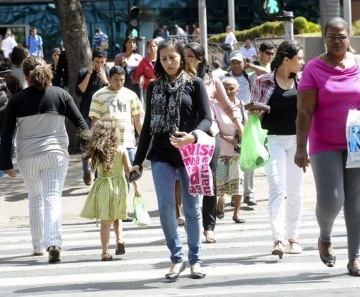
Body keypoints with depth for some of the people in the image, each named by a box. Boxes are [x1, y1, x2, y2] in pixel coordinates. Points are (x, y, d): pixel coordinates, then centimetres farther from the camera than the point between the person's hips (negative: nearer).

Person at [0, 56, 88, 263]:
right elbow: (81, 124, 2)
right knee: (53, 198, -5)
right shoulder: (61, 95, 0)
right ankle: (54, 243, -24)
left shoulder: (17, 100, -2)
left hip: (27, 157, 1)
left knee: (35, 199, 18)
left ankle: (38, 245, 26)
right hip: (56, 154, -1)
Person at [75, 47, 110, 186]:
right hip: (87, 115, -1)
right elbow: (79, 91, -12)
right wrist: (89, 74, -15)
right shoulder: (83, 72, 0)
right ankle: (87, 172, 19)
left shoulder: (108, 73, 3)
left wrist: (105, 81, -17)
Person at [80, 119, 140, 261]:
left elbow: (92, 166, 9)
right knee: (116, 217, 20)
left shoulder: (96, 152, -5)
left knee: (105, 221, 2)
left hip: (102, 187, 0)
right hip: (119, 186, 0)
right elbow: (129, 170, -6)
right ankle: (119, 239, 0)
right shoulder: (122, 150, -8)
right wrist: (136, 186, 1)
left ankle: (105, 252, 1)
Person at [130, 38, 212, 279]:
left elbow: (206, 118, -4)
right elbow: (148, 124, 14)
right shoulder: (154, 87, 11)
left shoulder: (194, 84, 1)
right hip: (161, 155, 2)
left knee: (192, 208, 4)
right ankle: (177, 258, 6)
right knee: (165, 207, -5)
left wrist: (193, 136, -25)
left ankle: (195, 260, 14)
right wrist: (138, 159, 11)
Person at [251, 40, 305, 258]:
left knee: (295, 190, 9)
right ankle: (278, 239, -21)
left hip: (297, 140, 4)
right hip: (273, 140, -4)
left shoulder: (302, 81, 6)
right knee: (277, 189, -13)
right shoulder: (264, 81, -3)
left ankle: (293, 237, 19)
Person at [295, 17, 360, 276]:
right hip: (325, 146, -2)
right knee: (330, 200, -11)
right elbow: (304, 111, -7)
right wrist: (301, 148, -13)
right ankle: (325, 237, 20)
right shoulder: (314, 69, -3)